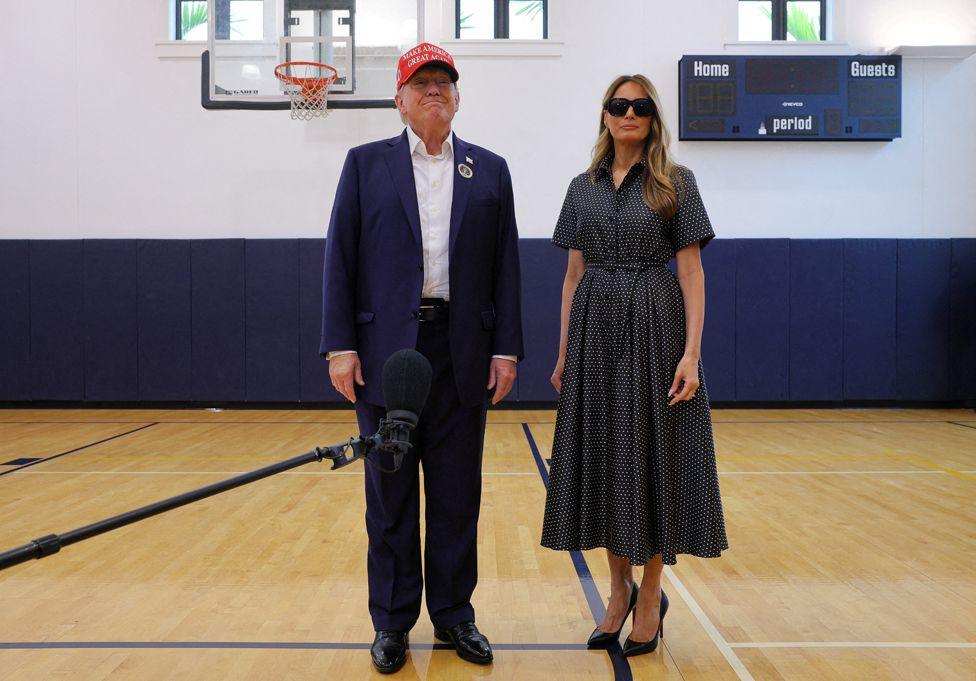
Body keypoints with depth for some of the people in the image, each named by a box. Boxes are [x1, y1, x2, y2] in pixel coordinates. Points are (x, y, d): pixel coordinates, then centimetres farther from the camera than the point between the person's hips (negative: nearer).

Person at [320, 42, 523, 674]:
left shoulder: (490, 170, 10)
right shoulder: (366, 164, 6)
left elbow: (506, 266, 7)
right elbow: (340, 260, 1)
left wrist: (507, 350, 0)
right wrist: (339, 347, -6)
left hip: (462, 353, 1)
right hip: (386, 350, -1)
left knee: (458, 495, 10)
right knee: (390, 497, 8)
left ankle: (454, 613, 26)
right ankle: (393, 621, 22)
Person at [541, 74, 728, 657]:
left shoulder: (676, 183, 0)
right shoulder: (583, 188, 11)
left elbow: (691, 270, -5)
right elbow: (574, 273, 11)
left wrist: (692, 351, -14)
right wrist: (564, 352, 7)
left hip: (655, 326, -3)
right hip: (594, 330, 4)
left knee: (653, 454, 1)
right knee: (603, 454, 6)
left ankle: (652, 592, 18)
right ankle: (620, 586, 23)